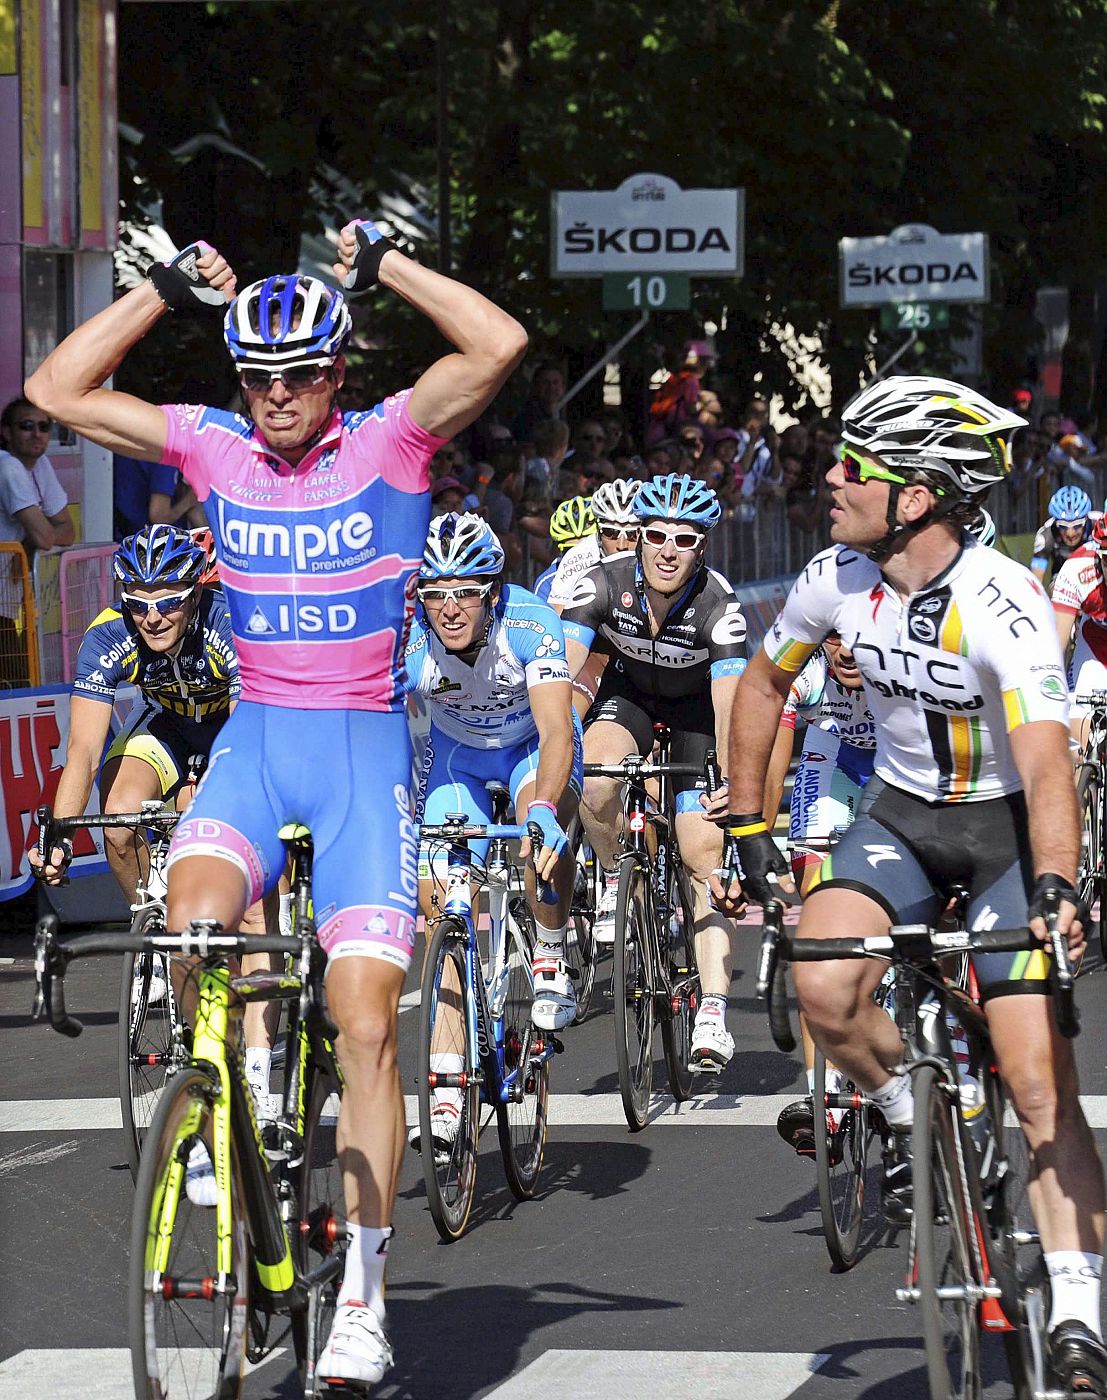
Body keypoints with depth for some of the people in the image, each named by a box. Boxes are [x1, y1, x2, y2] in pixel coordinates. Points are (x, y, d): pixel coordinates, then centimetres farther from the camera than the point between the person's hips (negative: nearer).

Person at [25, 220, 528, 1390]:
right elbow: (57, 391, 3)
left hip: (363, 742, -2)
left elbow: (500, 346, -17)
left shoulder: (390, 441, -2)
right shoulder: (213, 449, 6)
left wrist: (383, 263, -10)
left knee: (366, 1021, -8)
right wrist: (166, 288, 0)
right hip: (254, 735, 2)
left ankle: (362, 1294, -3)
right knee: (194, 922, -28)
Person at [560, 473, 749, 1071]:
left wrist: (730, 781, -49)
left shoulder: (718, 604, -31)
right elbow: (563, 671, -34)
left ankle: (713, 1014, -13)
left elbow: (729, 701, -36)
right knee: (595, 785, -32)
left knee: (704, 858, -13)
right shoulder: (603, 583, -27)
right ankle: (617, 881, -1)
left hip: (695, 708, -1)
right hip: (628, 692, 1)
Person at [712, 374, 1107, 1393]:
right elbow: (765, 682, 9)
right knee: (821, 983, -26)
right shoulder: (837, 581, -12)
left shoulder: (1003, 603, -28)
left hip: (1008, 827, -4)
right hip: (902, 815, 4)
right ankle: (911, 1114, 4)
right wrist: (746, 832, 8)